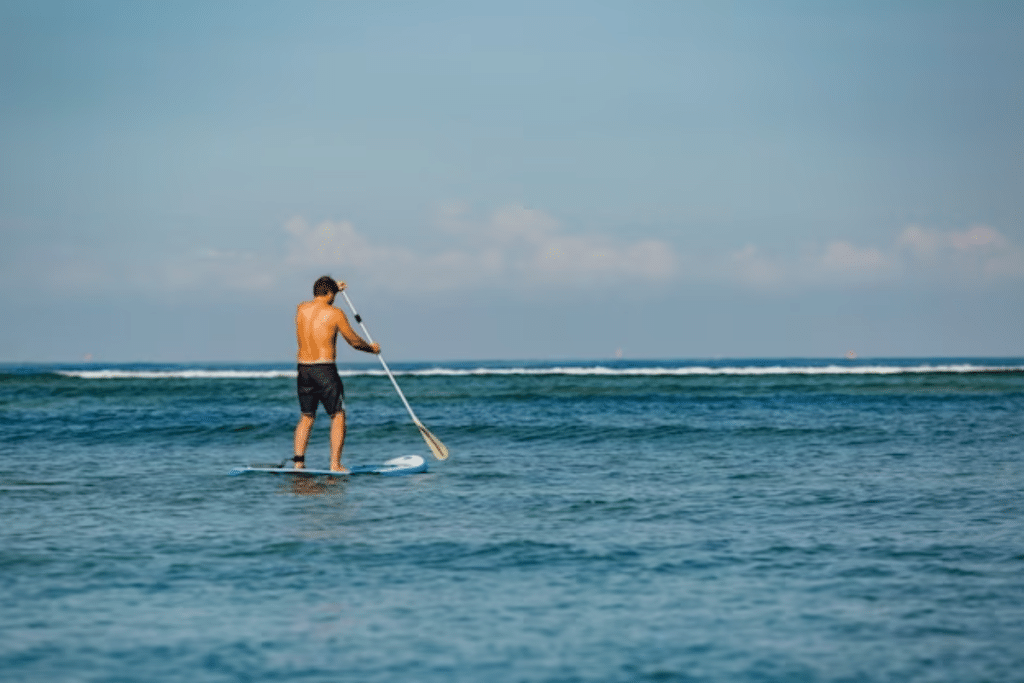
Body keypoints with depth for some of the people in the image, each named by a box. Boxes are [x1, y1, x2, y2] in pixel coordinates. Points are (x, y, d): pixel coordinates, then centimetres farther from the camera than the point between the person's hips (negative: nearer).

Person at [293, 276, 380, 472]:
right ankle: (335, 464, -3)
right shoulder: (335, 313, -8)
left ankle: (298, 461, 6)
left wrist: (334, 289, 45)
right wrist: (372, 348, 20)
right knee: (338, 416, 5)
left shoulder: (301, 309, 7)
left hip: (303, 368, 5)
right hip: (325, 371, -5)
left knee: (306, 416, 17)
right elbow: (354, 341, 0)